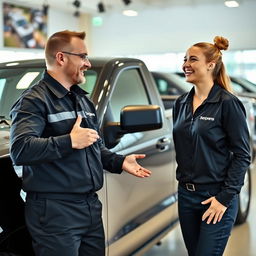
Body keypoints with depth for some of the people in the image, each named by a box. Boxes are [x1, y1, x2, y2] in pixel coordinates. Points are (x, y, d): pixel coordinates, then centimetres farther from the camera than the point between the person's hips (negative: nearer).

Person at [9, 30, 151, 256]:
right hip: (55, 211, -8)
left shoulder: (83, 100, 19)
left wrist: (119, 162, 12)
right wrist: (70, 142, -24)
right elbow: (20, 149, -25)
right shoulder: (35, 100, -10)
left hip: (91, 205, 8)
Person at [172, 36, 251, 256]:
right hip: (186, 195, 6)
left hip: (216, 198, -6)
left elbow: (242, 155, -12)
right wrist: (183, 180, 12)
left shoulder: (228, 103, -11)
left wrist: (225, 197, -16)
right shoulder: (181, 103, 8)